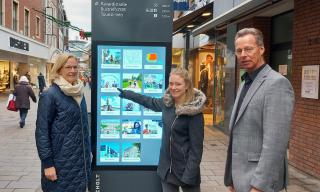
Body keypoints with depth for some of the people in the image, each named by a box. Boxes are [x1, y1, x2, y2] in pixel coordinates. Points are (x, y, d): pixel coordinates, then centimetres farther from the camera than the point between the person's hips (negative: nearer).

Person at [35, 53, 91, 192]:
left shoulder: (79, 93, 8)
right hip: (61, 161, -6)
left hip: (81, 158, 6)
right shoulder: (49, 95, -13)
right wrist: (47, 163, -16)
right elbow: (42, 131, -14)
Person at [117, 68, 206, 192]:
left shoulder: (194, 112, -18)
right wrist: (127, 94, 29)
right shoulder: (167, 102, -1)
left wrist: (189, 175, -19)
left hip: (186, 168, -5)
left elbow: (196, 147, -17)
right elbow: (151, 102, 21)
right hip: (166, 167, 5)